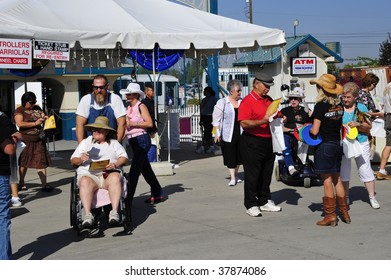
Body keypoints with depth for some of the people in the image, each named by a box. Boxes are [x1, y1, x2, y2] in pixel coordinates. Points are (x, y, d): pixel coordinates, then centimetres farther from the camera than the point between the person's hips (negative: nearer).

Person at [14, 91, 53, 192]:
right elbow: (19, 123, -17)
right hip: (26, 140, -4)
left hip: (39, 140, 4)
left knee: (41, 161, 0)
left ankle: (44, 184, -1)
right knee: (24, 162, 7)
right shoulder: (19, 110, -4)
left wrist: (45, 118, -5)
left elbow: (43, 117, 20)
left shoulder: (37, 108, 12)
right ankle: (21, 183, 23)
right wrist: (35, 123, -16)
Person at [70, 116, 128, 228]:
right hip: (88, 174, 0)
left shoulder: (113, 143, 25)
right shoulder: (85, 142, 25)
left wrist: (115, 164, -8)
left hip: (109, 174, 0)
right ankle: (87, 215, -44)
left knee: (115, 178, -36)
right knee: (85, 182, -35)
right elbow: (73, 160, 18)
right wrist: (80, 159, -6)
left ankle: (114, 212, -44)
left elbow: (124, 158, 13)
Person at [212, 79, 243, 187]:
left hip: (240, 134, 4)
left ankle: (235, 175, 27)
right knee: (230, 157, -2)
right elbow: (216, 120, -4)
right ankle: (232, 178, 3)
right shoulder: (222, 103, -3)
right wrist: (217, 134, -10)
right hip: (228, 135, -4)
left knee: (239, 156, 11)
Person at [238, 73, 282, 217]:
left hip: (269, 142, 8)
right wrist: (262, 121, -29)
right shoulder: (247, 101, -11)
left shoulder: (269, 100, 14)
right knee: (252, 175, -1)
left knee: (266, 174, 15)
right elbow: (244, 123, -21)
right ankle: (251, 205, 8)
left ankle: (265, 201, 27)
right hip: (252, 143, -8)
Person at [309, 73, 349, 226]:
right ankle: (344, 212, 23)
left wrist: (308, 129, 2)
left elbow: (315, 131, -17)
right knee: (337, 179, 16)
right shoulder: (339, 105, 4)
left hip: (324, 145, -7)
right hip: (337, 144, 7)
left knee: (327, 181, 0)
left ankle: (330, 216, 6)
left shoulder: (321, 106, -16)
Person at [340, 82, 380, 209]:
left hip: (360, 143, -1)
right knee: (343, 171, 6)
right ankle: (346, 197, 22)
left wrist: (357, 124, -17)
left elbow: (369, 126, 1)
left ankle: (372, 197, 14)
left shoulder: (361, 108, 0)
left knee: (365, 170, 2)